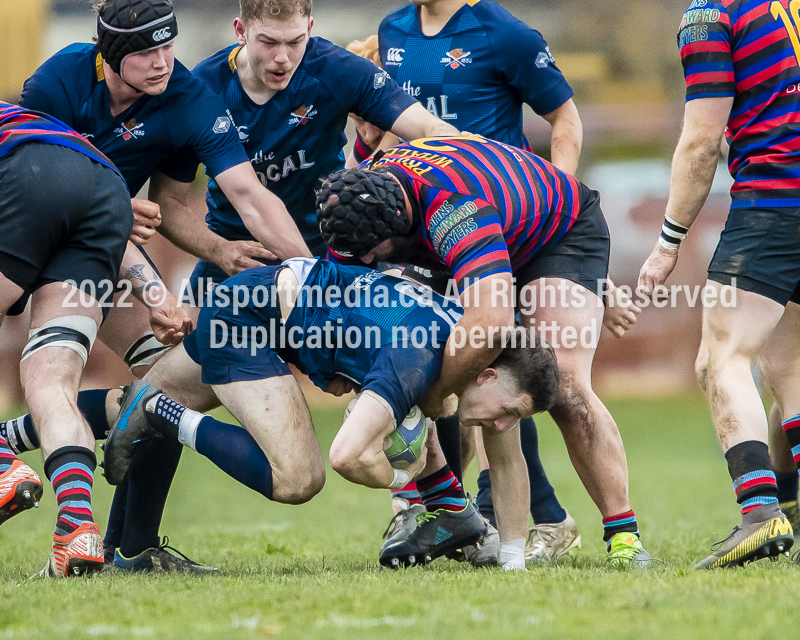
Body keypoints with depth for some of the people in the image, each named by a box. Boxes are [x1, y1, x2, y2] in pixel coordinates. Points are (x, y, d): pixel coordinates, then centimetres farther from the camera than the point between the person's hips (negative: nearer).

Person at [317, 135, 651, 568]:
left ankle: (624, 536, -14)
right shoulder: (356, 194, -21)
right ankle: (512, 549, -9)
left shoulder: (453, 207, -45)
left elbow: (490, 320, -55)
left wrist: (433, 395, -40)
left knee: (565, 390, -22)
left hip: (564, 235, -7)